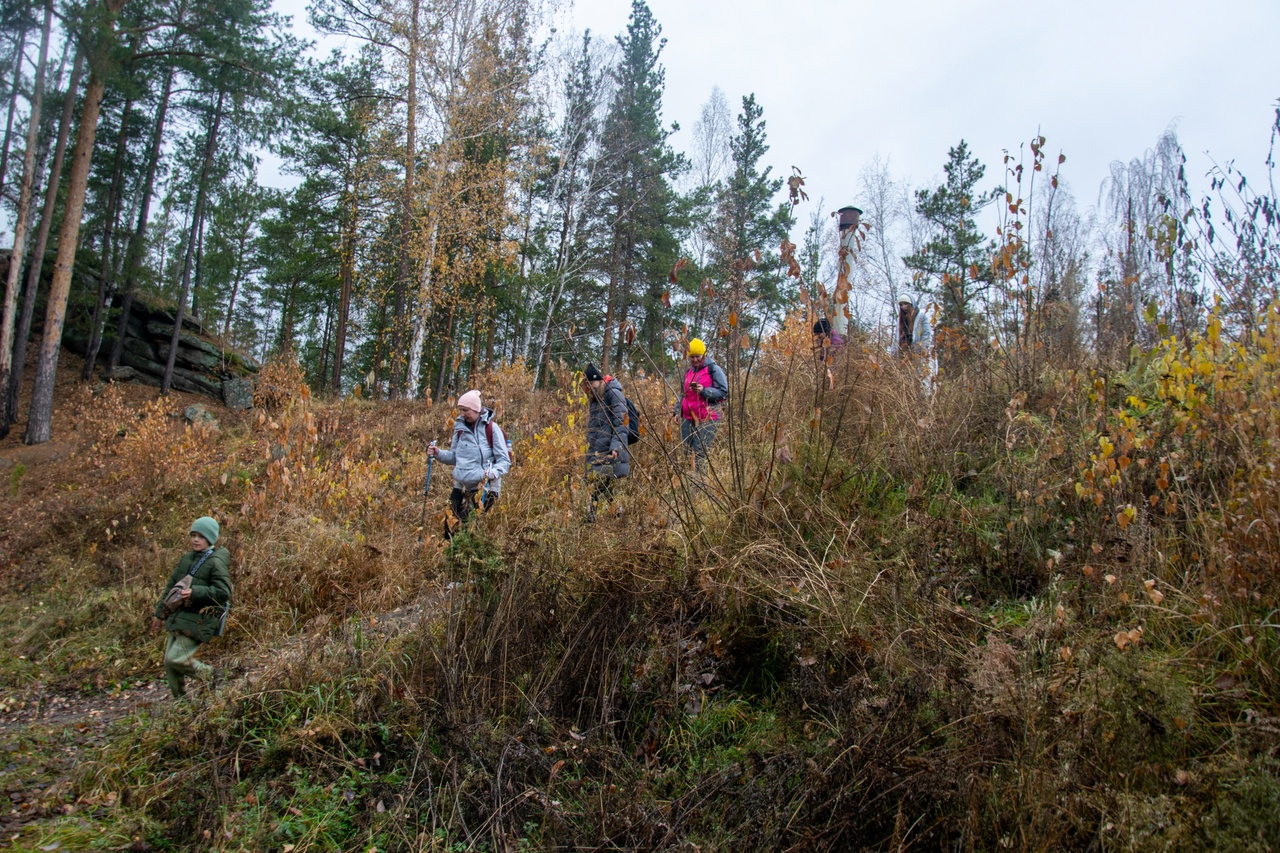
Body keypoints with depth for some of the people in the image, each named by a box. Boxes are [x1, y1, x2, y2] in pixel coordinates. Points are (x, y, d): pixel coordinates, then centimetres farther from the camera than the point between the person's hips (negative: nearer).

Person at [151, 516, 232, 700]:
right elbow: (171, 586, 20)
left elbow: (223, 592, -19)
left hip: (198, 621, -8)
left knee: (174, 659, -14)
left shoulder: (215, 563, -11)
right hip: (178, 617, 8)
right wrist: (160, 613, 22)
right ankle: (180, 699, 23)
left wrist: (194, 592, -24)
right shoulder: (187, 558, 11)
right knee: (168, 662, 9)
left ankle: (209, 675, 7)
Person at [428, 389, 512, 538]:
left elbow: (504, 460, -9)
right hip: (460, 486, 6)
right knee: (450, 527, 8)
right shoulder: (460, 427, 8)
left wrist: (494, 472, -29)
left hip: (483, 488, -6)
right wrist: (438, 453, -2)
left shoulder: (491, 428, -8)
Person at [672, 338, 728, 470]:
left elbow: (724, 392, -6)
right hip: (687, 418, 6)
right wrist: (677, 411, 14)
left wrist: (703, 390, -19)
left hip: (707, 419, -6)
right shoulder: (688, 372, 19)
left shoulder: (713, 369, -1)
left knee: (700, 452, -13)